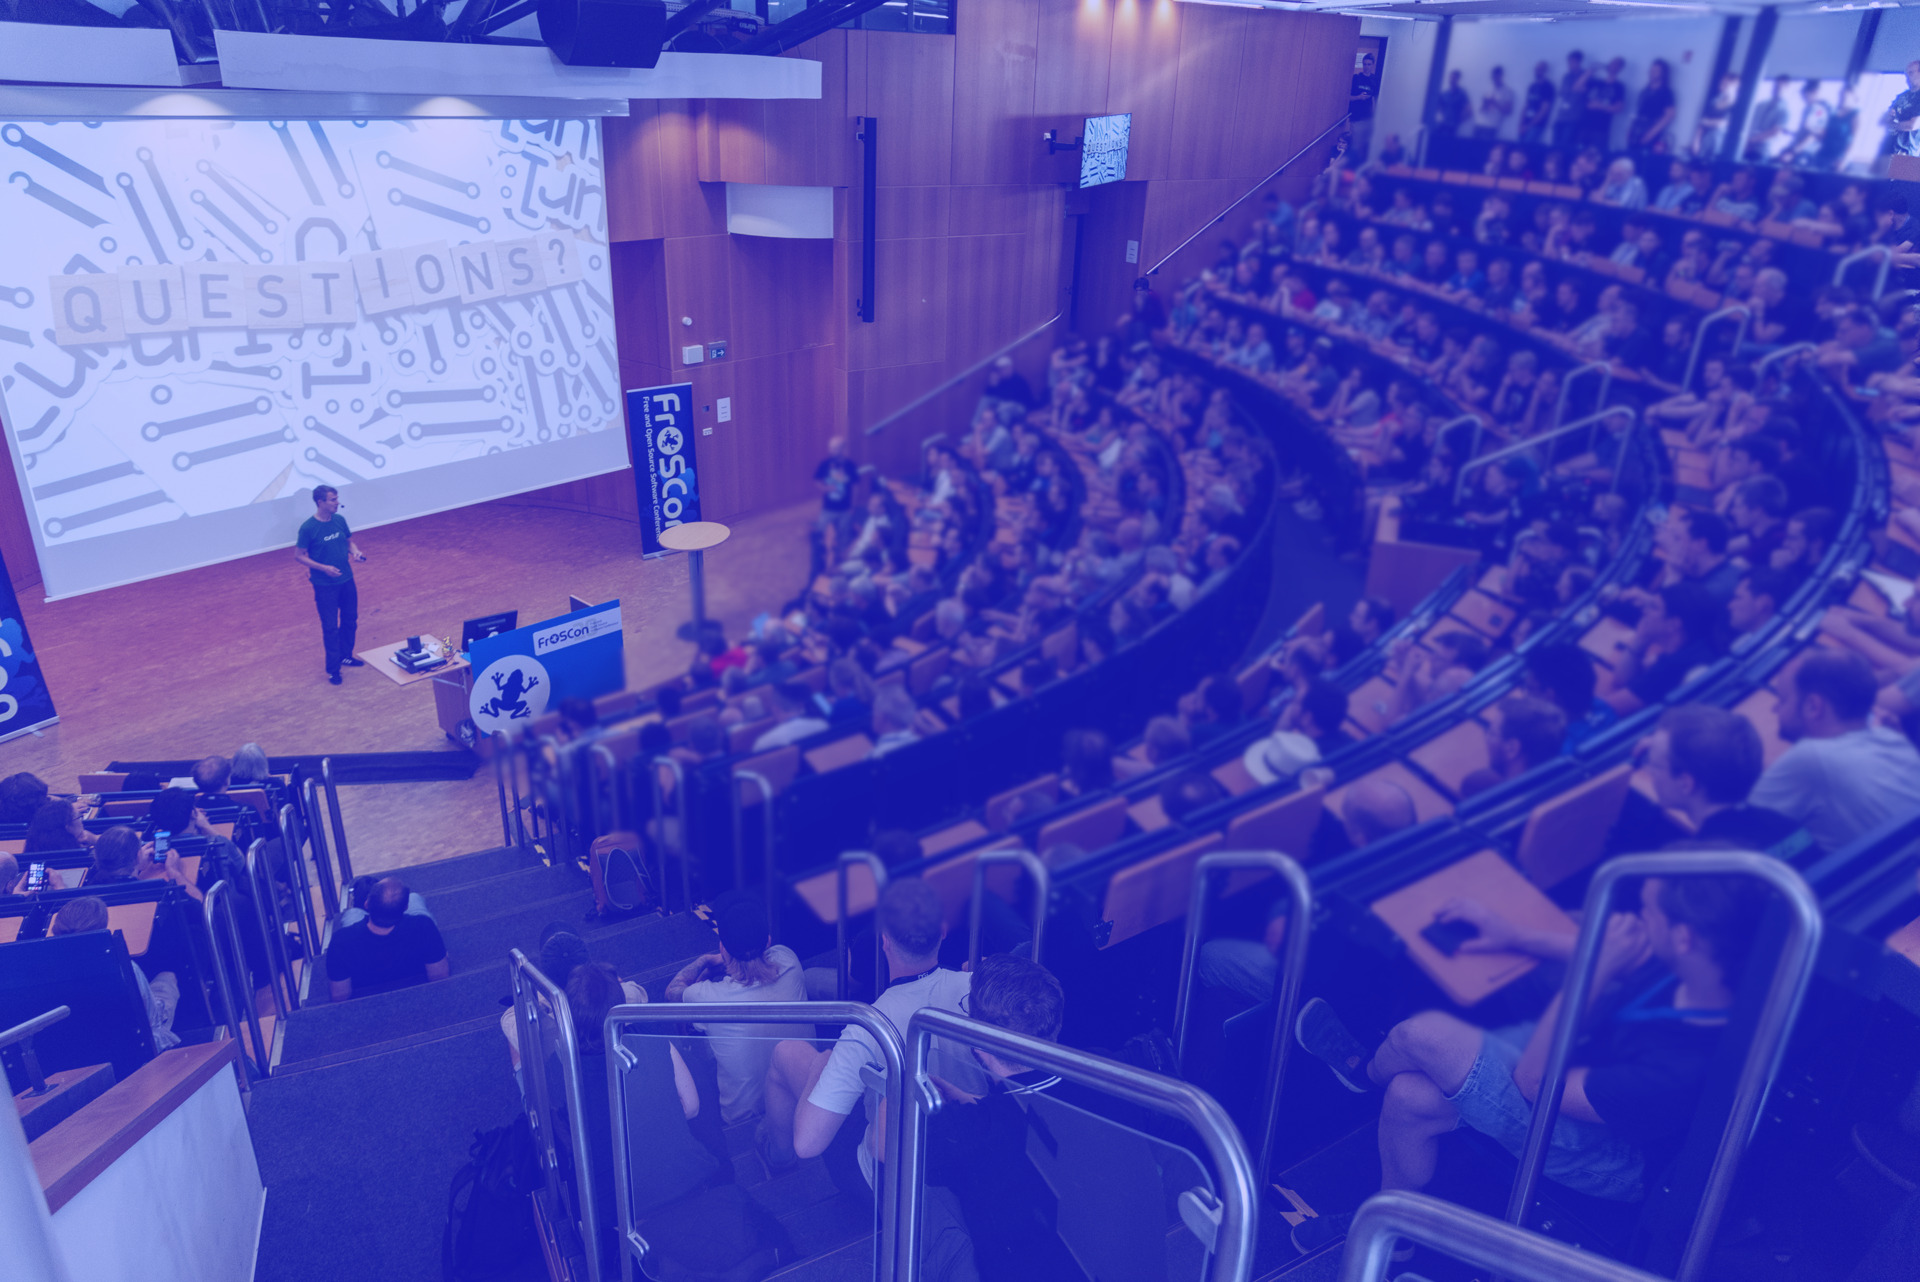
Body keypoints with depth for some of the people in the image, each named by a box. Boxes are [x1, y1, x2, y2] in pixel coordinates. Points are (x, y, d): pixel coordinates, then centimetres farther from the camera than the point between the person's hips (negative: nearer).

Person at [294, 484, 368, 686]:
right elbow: (299, 556, -11)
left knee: (350, 620, 17)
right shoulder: (308, 528, -18)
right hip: (325, 585, -6)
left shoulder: (340, 520, -1)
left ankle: (346, 656, 37)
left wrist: (355, 551, -8)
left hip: (347, 580, 6)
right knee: (330, 628, 2)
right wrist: (324, 568, -22)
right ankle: (333, 669, 12)